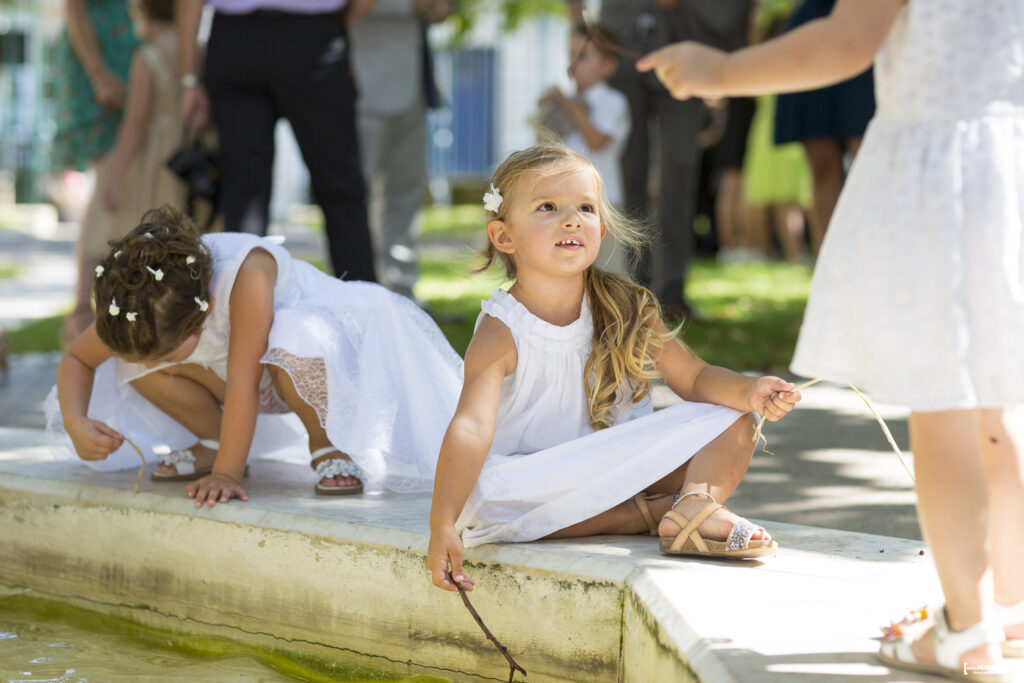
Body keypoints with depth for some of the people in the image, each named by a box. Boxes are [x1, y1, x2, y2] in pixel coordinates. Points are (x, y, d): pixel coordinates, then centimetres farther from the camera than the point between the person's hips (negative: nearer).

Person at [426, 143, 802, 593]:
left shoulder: (626, 311, -3)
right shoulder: (501, 333, -16)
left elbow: (696, 379, 1)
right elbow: (470, 429, -28)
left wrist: (748, 392, -22)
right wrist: (442, 525, -41)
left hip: (620, 466, 4)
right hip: (537, 482, -4)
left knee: (731, 421, -7)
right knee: (489, 491, -37)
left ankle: (694, 506, -38)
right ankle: (652, 512, -28)